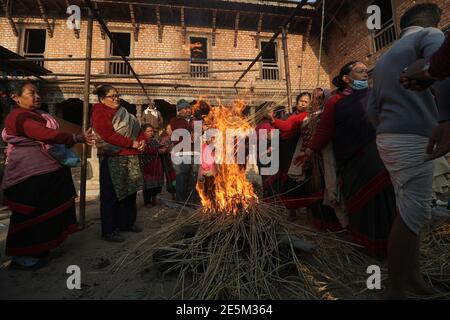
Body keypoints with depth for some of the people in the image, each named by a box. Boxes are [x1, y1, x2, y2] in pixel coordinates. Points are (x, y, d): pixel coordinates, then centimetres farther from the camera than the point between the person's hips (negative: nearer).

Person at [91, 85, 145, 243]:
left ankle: (127, 223, 28)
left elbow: (136, 130, 20)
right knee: (111, 194, -2)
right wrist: (132, 143, -18)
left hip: (130, 157, 8)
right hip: (112, 158, -8)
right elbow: (108, 135, -18)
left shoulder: (123, 112, 20)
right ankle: (109, 231, 9)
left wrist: (141, 141, -1)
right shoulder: (100, 113, -5)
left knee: (130, 191, 13)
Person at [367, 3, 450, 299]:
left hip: (390, 138, 8)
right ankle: (396, 289, 3)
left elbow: (374, 108, 20)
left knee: (412, 210, 15)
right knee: (414, 214, -5)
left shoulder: (385, 58, 26)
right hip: (412, 138, -8)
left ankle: (412, 274, 25)